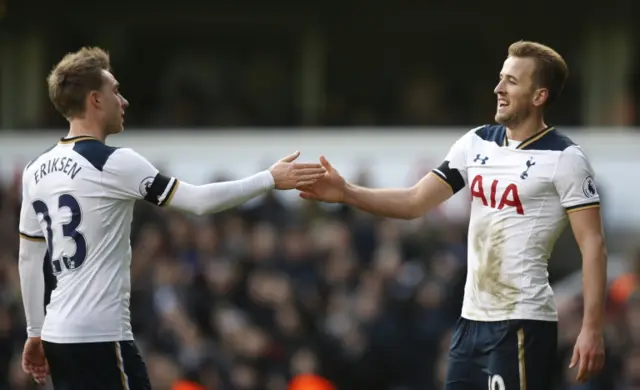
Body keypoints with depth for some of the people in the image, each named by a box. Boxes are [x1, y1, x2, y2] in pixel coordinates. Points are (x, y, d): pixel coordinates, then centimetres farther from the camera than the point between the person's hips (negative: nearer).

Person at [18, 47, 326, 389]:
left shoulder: (37, 171, 11)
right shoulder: (112, 163, -13)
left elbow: (28, 258, 17)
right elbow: (199, 201, -13)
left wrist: (36, 333, 25)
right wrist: (271, 179, -4)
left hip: (58, 335, 8)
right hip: (99, 337, -8)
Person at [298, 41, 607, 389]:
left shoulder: (564, 159, -10)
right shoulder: (477, 143, 9)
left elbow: (592, 244, -12)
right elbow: (414, 202, 10)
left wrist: (591, 329, -19)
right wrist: (347, 193, -4)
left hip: (521, 324, -7)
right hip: (472, 320, 7)